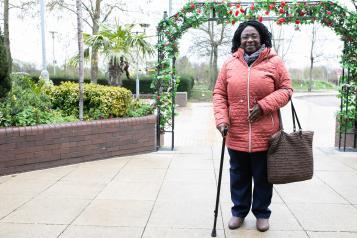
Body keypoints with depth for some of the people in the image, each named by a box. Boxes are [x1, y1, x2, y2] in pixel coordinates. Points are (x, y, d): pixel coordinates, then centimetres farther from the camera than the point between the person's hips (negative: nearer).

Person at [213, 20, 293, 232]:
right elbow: (219, 94, 6)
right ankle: (239, 211, 32)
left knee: (262, 176, 12)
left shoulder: (274, 62, 0)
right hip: (236, 134, 2)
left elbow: (286, 90, 1)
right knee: (239, 176, 14)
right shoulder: (229, 64, 5)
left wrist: (264, 105, -15)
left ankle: (262, 213, 31)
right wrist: (221, 119, -8)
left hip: (264, 133, -1)